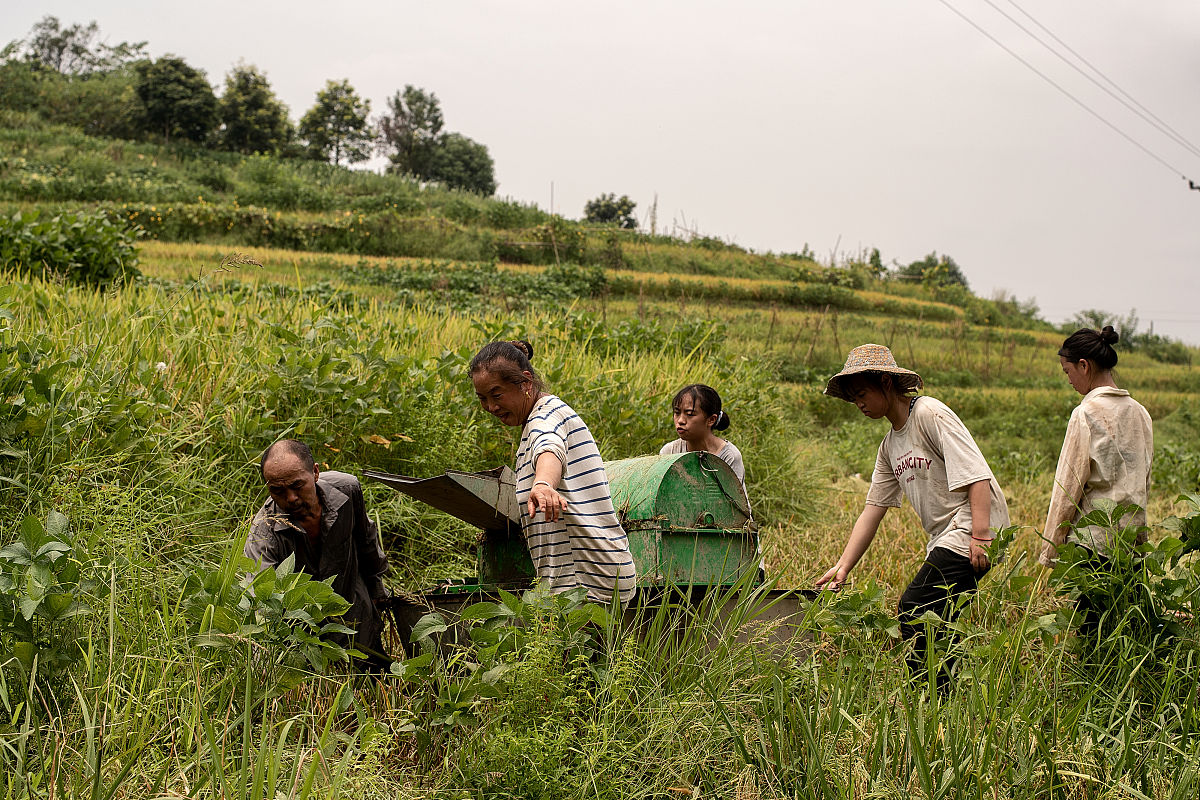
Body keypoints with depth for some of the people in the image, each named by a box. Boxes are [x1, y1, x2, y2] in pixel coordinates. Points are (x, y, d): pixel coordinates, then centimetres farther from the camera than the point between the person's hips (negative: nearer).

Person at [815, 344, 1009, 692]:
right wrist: (842, 568, 7)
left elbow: (976, 474, -17)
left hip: (974, 528, -9)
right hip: (945, 539, 9)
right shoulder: (889, 446, 17)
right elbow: (872, 510, 14)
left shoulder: (930, 414, -9)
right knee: (933, 624, 6)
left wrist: (980, 535, -25)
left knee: (914, 608, -15)